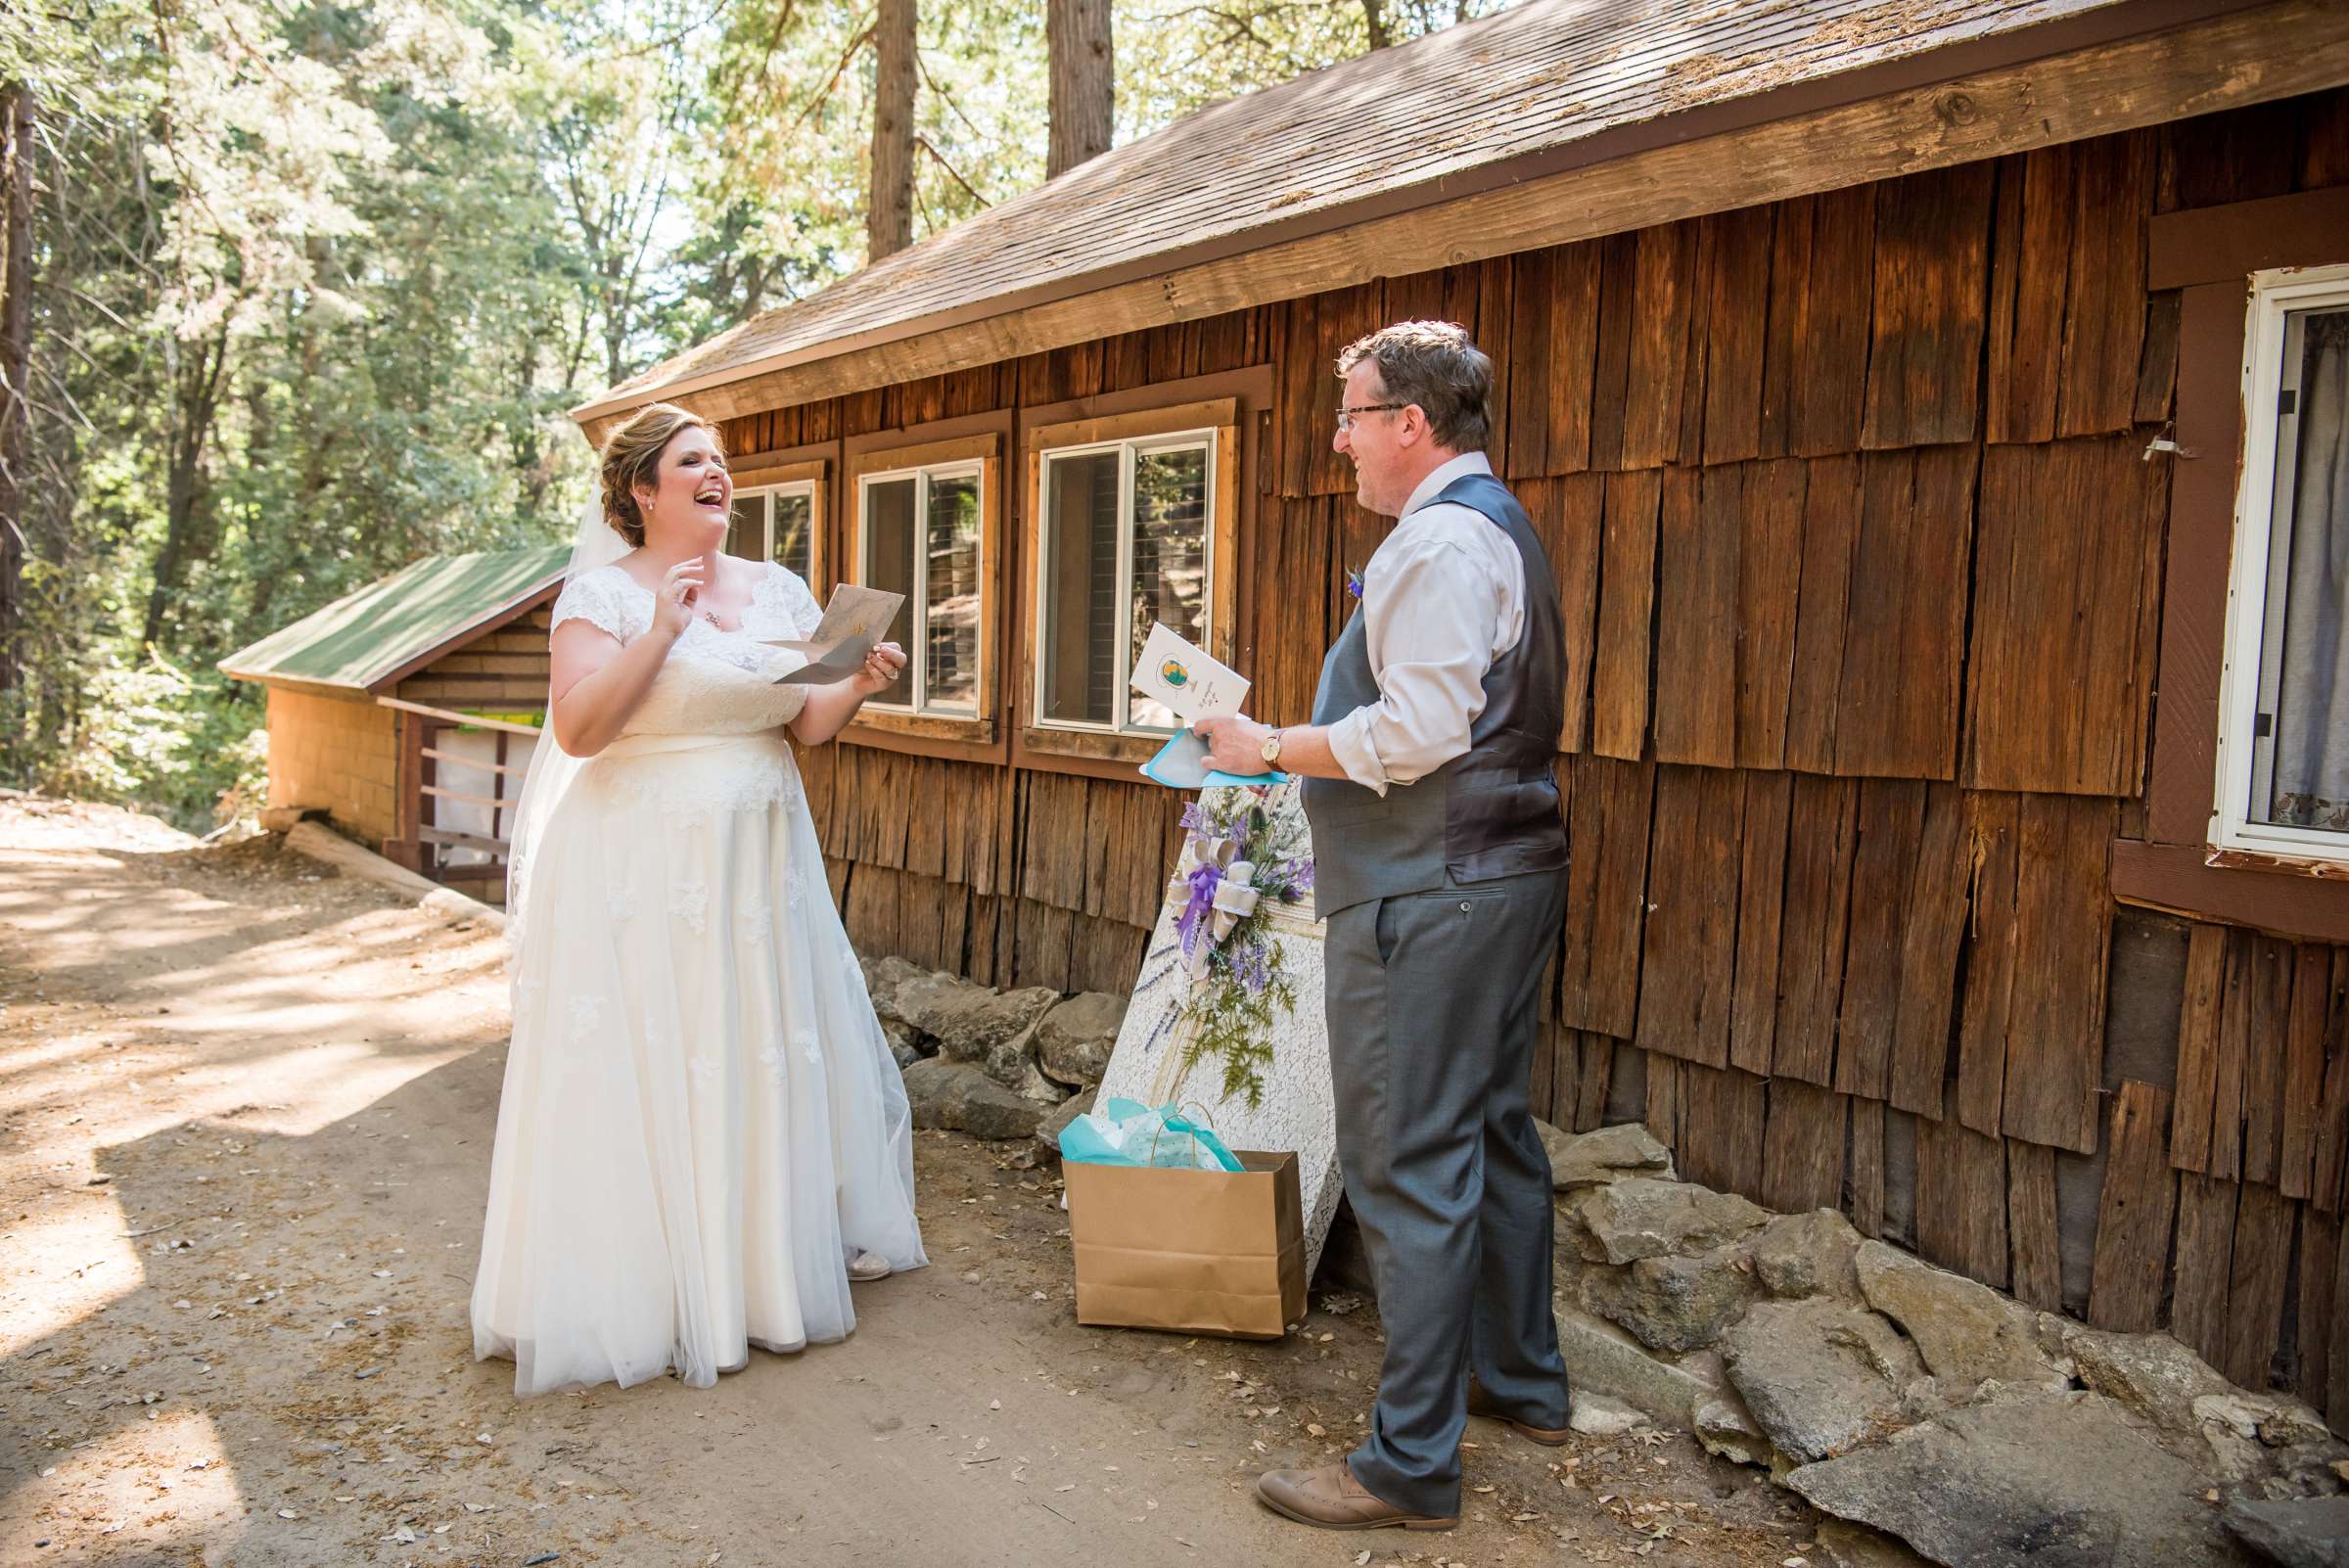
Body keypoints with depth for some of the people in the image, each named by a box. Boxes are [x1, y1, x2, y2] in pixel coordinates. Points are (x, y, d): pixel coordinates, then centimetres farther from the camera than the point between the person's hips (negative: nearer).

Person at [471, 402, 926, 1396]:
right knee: (644, 1077, 0)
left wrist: (858, 688, -10)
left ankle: (764, 1266, 29)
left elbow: (808, 726, 9)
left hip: (760, 865, 5)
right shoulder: (604, 592, -5)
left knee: (768, 1063, 12)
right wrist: (662, 631, -21)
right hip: (640, 873, -5)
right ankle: (638, 1292, 15)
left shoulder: (780, 590, 10)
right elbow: (577, 727, -16)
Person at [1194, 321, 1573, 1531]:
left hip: (1428, 898, -11)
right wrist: (1304, 751, 18)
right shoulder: (1499, 527, 18)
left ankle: (1410, 1464, 6)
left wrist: (1273, 748, -12)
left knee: (1408, 1166, -4)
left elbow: (1417, 733, -24)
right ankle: (1523, 1381, 35)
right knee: (1492, 1134, 20)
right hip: (1505, 874, 11)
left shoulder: (1438, 541, -16)